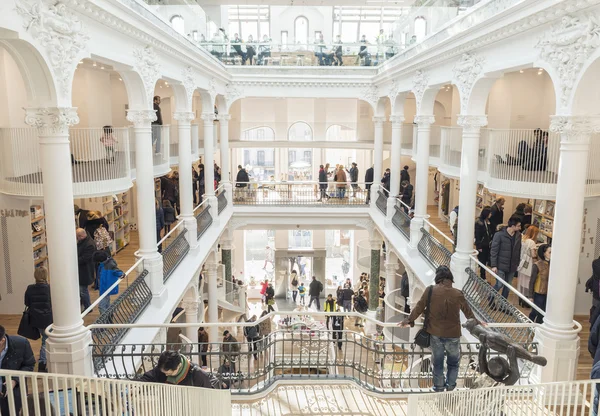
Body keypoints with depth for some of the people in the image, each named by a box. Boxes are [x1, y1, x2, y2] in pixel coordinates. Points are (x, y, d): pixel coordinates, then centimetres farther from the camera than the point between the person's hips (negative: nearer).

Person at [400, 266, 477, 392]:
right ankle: (450, 387, 23)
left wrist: (409, 320, 14)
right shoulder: (458, 294, -10)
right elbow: (468, 311, 7)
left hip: (435, 334, 1)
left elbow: (419, 307, -3)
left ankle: (439, 388, 26)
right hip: (453, 334, -1)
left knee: (437, 363, 17)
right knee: (453, 363, 20)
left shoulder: (430, 290, -11)